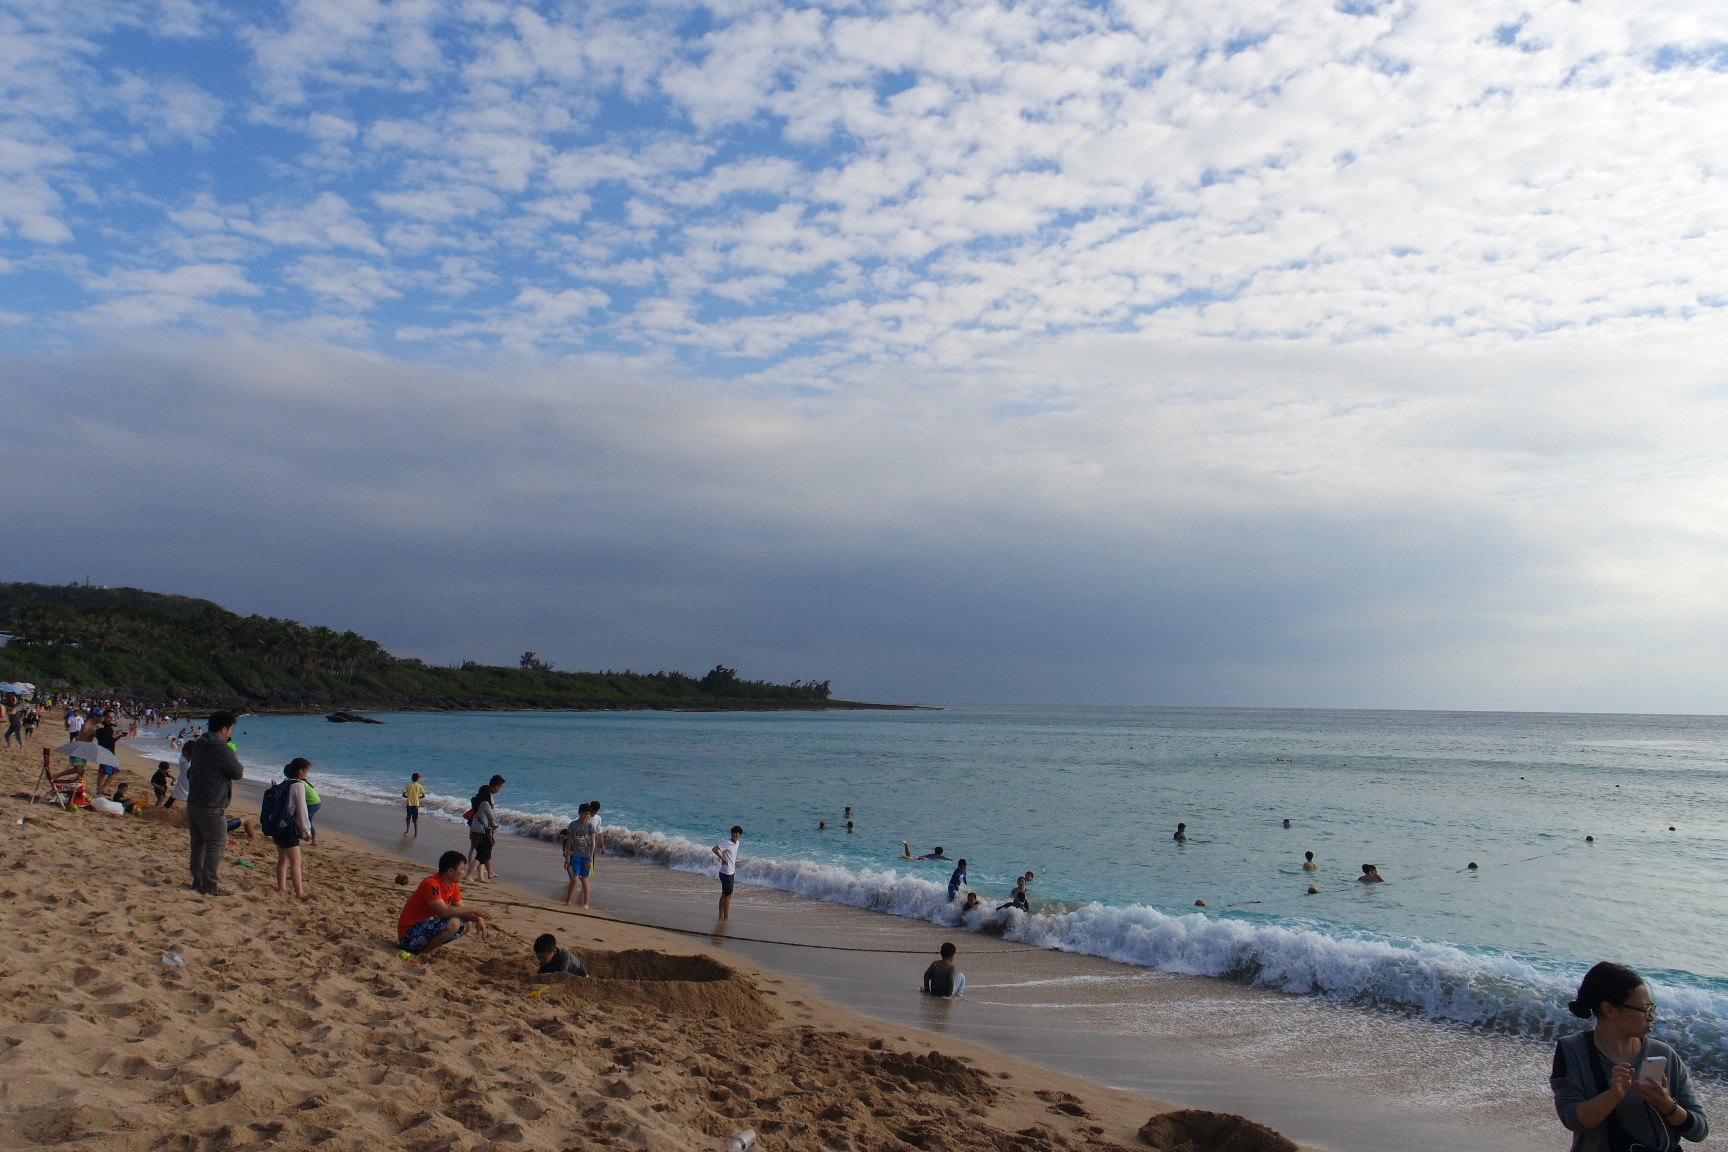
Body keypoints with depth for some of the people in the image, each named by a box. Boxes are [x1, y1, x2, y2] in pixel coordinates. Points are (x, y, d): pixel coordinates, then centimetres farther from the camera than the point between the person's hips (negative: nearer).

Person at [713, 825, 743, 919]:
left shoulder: (737, 843, 9)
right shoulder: (728, 844, -18)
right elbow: (714, 849, -26)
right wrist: (723, 859, -21)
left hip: (731, 872, 9)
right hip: (726, 873, -9)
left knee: (724, 895, 14)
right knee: (728, 895, -3)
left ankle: (721, 916, 21)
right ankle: (726, 917, 4)